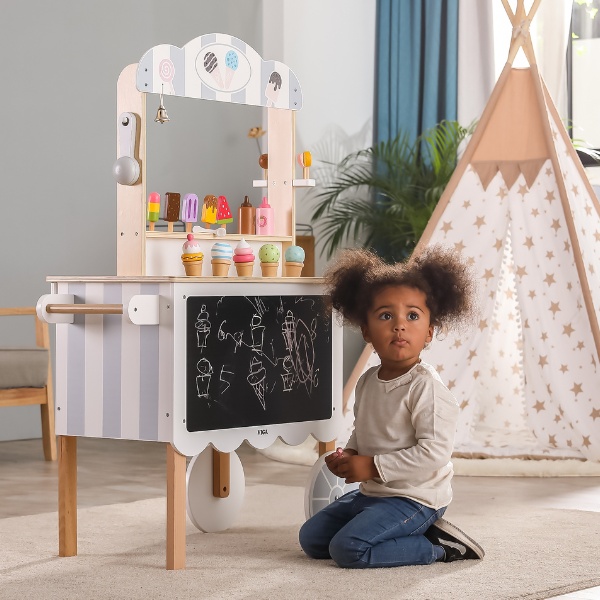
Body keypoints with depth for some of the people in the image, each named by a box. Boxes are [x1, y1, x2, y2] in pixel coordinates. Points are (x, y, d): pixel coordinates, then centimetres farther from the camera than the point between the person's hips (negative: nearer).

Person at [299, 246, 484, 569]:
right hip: (371, 493, 9)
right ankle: (418, 533, 10)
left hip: (414, 498, -9)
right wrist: (348, 454, -2)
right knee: (311, 537, 12)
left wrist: (372, 466, -24)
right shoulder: (367, 382, 6)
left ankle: (437, 548, -7)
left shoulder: (426, 387, -20)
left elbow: (435, 452, -27)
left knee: (348, 548, -23)